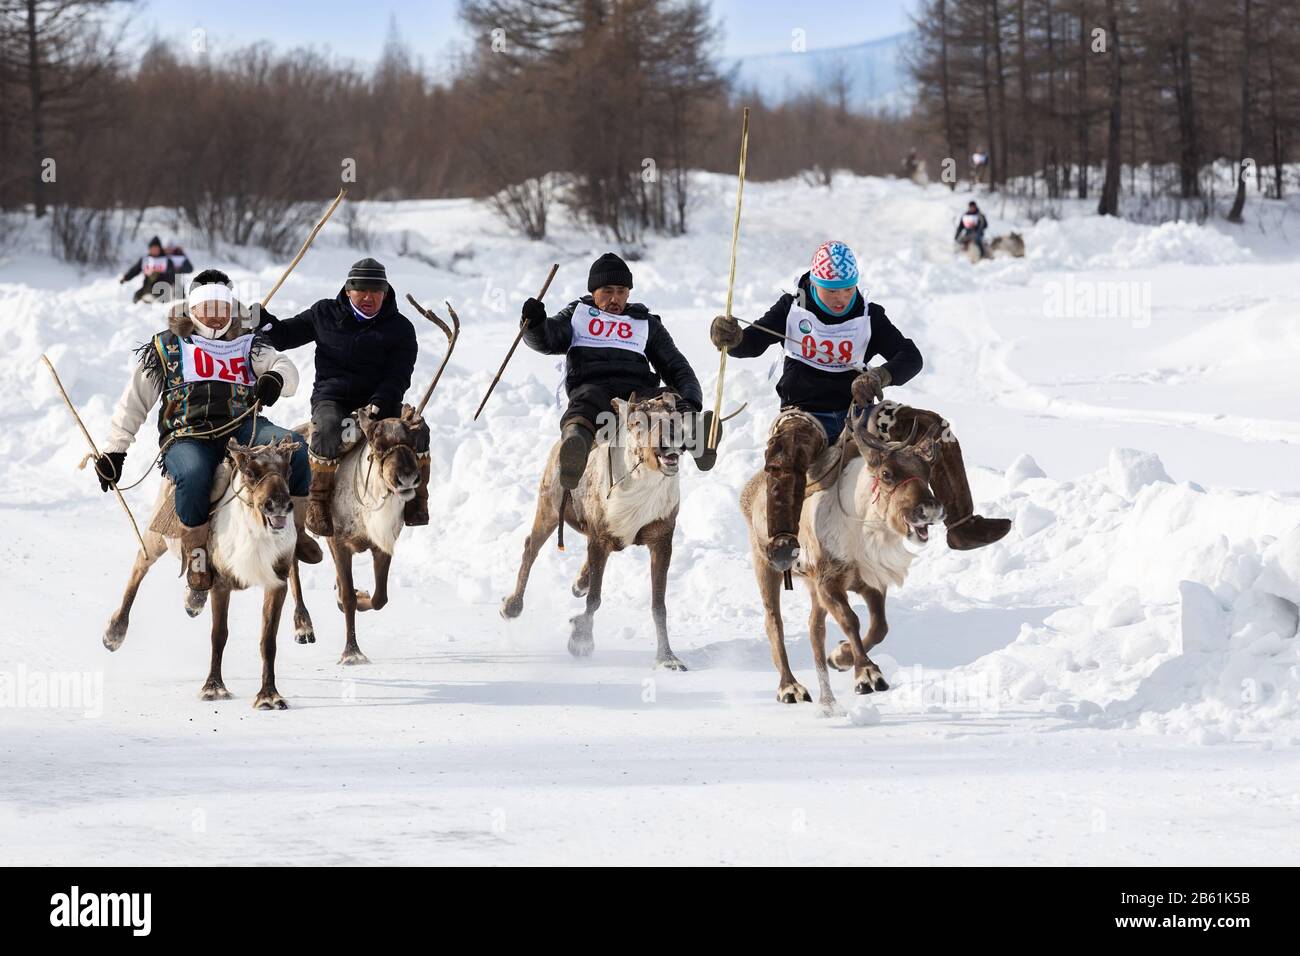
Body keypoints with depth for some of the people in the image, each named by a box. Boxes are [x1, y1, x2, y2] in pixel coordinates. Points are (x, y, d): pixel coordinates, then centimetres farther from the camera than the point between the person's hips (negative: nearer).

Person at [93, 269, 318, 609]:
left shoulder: (248, 347, 22)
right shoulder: (167, 348, 18)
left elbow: (286, 369, 7)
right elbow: (133, 402, 17)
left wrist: (275, 378, -19)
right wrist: (114, 451, 9)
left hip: (241, 429, 2)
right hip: (187, 437, -2)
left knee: (293, 447, -28)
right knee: (193, 476, -39)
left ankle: (294, 529, -11)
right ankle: (197, 559, -23)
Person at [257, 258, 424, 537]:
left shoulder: (400, 328, 6)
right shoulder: (325, 315, 10)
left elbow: (398, 377, -2)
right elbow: (286, 336, 20)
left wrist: (376, 406, -20)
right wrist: (264, 321, -1)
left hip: (380, 401, 1)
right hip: (332, 399, -1)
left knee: (417, 429, -27)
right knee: (328, 428, -36)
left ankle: (416, 502, -16)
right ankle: (318, 502, -28)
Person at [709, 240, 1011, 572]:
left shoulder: (869, 316, 4)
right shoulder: (793, 308, 3)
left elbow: (910, 357, -5)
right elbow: (752, 343, 0)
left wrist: (881, 376, -28)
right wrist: (731, 338, -26)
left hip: (857, 411, 3)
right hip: (806, 413, -3)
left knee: (933, 428, -13)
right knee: (787, 443, -41)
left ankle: (962, 525, -11)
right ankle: (782, 540, -49)